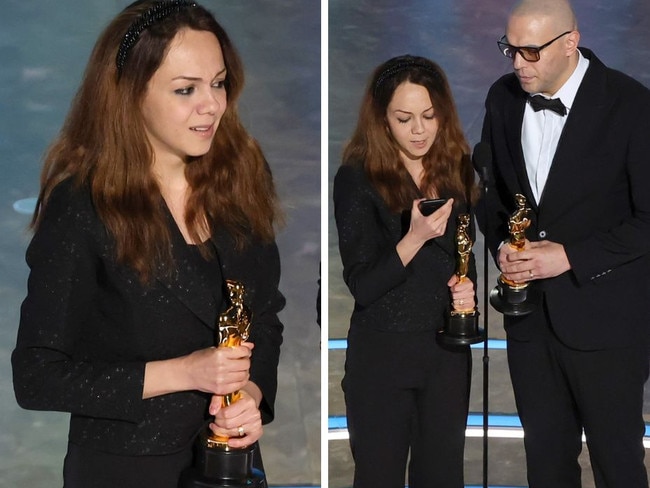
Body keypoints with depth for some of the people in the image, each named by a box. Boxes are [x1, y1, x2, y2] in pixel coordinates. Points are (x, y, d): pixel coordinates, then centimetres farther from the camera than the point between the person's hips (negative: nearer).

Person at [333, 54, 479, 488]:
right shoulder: (357, 179, -11)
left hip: (447, 350, 4)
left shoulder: (456, 171, 4)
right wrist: (414, 238, -28)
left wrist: (467, 290, -3)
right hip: (381, 354, -4)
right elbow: (362, 287, -14)